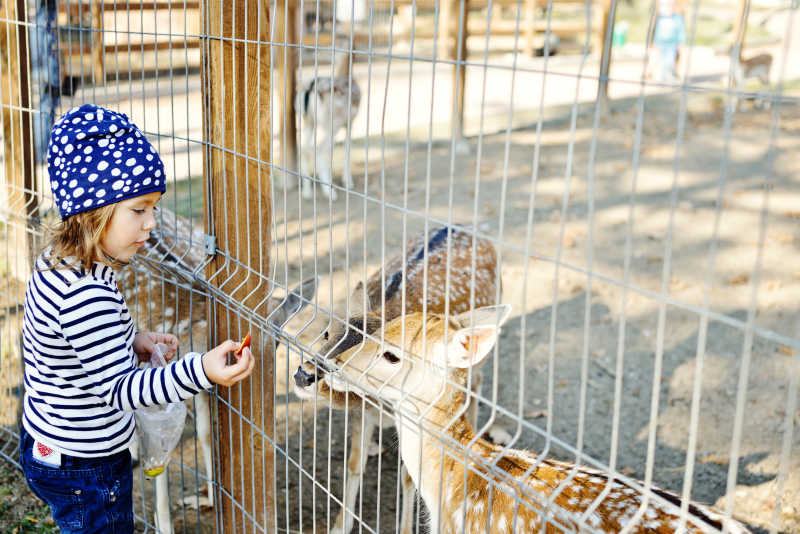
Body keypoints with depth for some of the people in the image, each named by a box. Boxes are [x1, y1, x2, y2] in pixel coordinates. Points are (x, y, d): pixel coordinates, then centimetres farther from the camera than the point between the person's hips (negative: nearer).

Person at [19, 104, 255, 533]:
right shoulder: (87, 296, -33)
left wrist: (130, 343, 2)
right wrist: (201, 372, -41)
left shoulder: (57, 262, -1)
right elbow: (119, 390, -32)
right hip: (85, 468, -9)